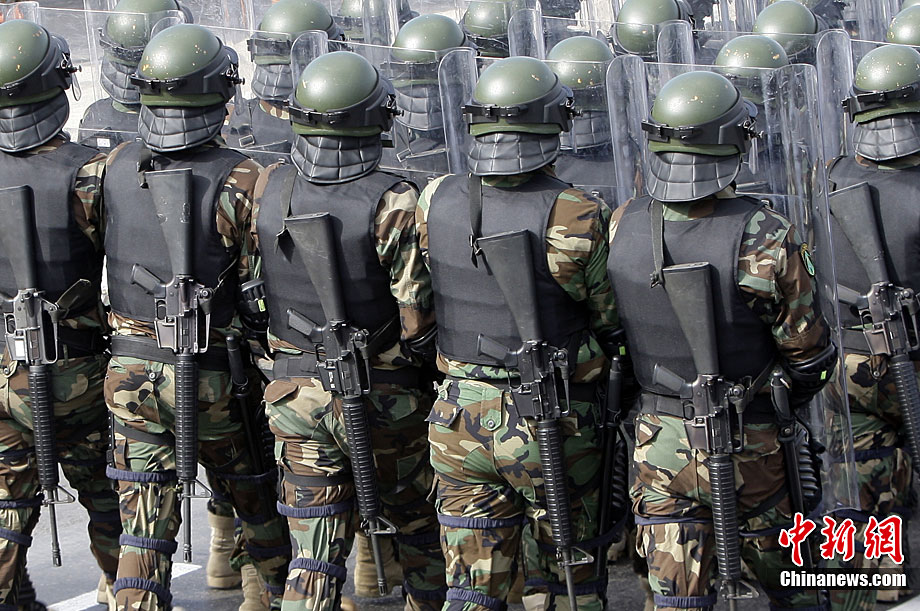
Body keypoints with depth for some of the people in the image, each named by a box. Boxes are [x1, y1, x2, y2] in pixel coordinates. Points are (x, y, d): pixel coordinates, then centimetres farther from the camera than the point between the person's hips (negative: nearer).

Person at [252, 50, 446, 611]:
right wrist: (414, 356, 1)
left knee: (313, 555, 9)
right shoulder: (393, 202, -20)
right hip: (381, 398, -3)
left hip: (296, 393, 4)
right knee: (418, 525, 19)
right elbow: (418, 317, -19)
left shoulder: (268, 190, -5)